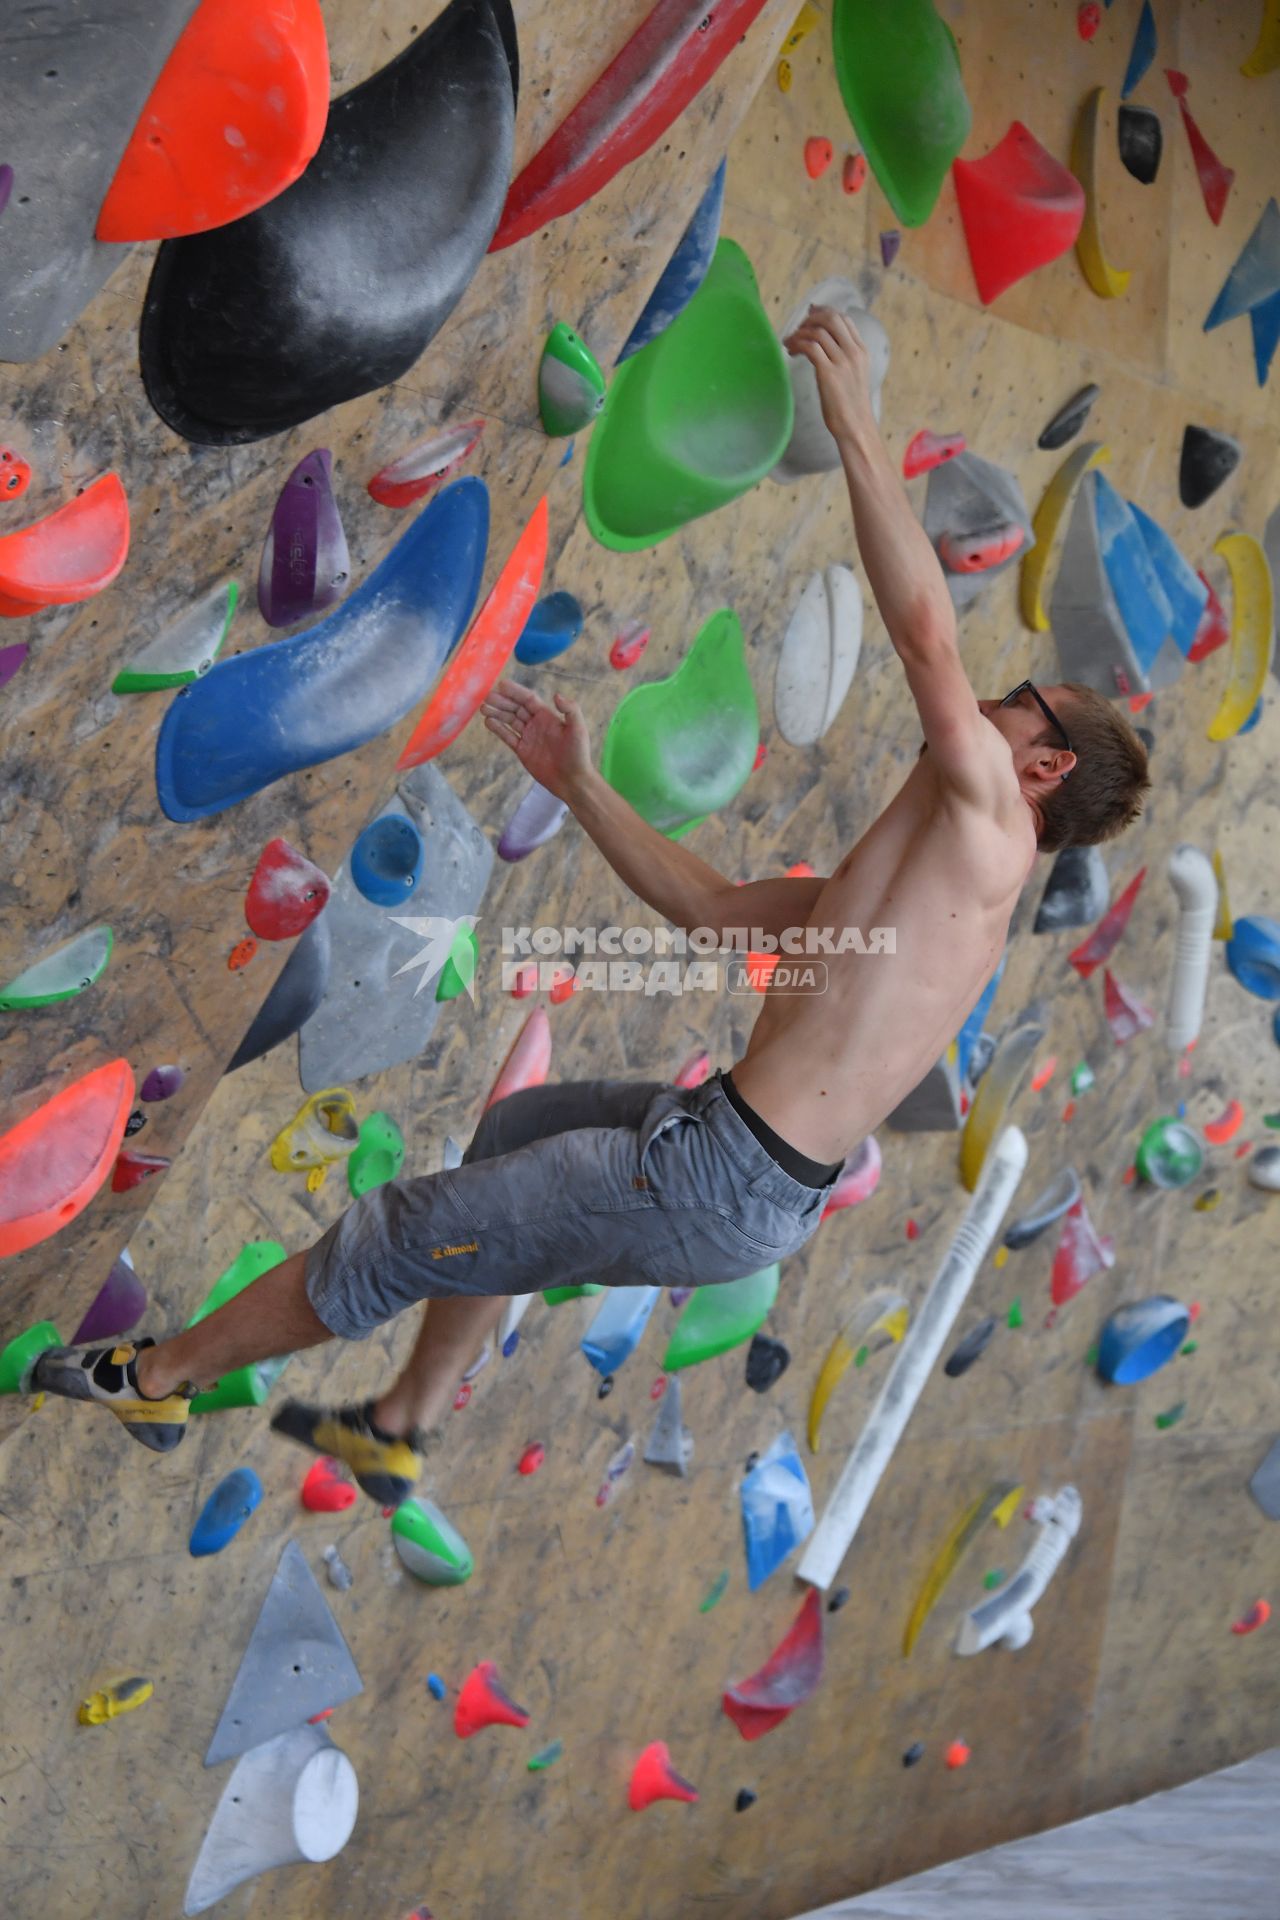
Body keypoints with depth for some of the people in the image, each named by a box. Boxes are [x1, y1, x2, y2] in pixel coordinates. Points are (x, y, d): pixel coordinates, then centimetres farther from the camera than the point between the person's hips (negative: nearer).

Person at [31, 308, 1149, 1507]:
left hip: (721, 1184, -10)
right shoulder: (925, 866, 18)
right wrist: (581, 785, 19)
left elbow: (925, 629, -25)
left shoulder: (987, 819, -9)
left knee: (398, 1237, 2)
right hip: (743, 1150, 10)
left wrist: (856, 428, -21)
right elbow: (709, 906, 20)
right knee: (516, 1132, 32)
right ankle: (401, 1434, 36)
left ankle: (157, 1378, 23)